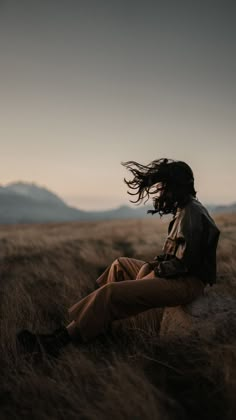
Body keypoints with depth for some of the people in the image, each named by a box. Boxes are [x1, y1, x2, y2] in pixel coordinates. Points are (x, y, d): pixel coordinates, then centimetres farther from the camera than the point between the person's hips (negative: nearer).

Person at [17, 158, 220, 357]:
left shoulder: (191, 213, -20)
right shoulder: (187, 209, 12)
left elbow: (182, 264, -24)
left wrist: (153, 269, -10)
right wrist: (155, 263, 4)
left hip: (186, 282, -11)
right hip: (179, 275, 11)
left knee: (112, 292, -20)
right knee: (120, 264, 21)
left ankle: (61, 339, -14)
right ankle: (102, 324, 23)